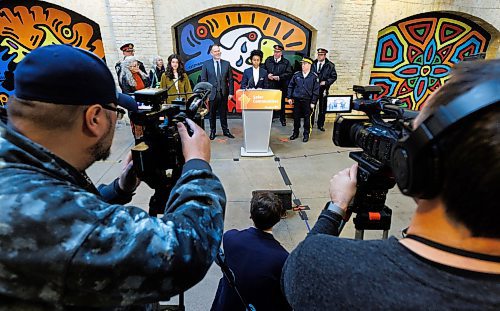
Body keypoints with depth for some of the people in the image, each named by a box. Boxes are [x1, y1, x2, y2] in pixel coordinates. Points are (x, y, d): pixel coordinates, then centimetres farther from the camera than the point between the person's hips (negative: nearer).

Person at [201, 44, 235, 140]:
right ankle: (212, 131, 21)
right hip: (212, 93, -1)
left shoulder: (226, 64, 6)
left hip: (223, 93, 1)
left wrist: (231, 92, -2)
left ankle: (225, 131, 22)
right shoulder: (206, 64, 1)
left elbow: (230, 79, 5)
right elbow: (203, 80, 0)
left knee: (223, 113, 10)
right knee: (212, 114, 9)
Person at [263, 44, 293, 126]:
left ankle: (283, 119, 22)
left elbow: (289, 73, -7)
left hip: (281, 86, -1)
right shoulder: (268, 60, 9)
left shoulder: (286, 62, 1)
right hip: (270, 85, 1)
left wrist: (279, 77, -17)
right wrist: (267, 75, -11)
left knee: (281, 103, 8)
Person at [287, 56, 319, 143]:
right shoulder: (296, 74, 3)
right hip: (297, 100, 3)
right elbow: (290, 86, 10)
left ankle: (306, 134, 18)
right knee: (296, 117, 10)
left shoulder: (314, 76, -4)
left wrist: (313, 102, -7)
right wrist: (290, 97, 5)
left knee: (307, 118, 5)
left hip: (307, 101, -2)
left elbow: (316, 90, -4)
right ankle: (295, 133, 24)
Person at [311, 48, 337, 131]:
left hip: (323, 89, 0)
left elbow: (334, 76, 2)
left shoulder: (330, 65, 1)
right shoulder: (313, 64, 2)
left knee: (322, 108, 7)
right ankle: (310, 123, 18)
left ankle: (320, 125, 18)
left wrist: (326, 82, -11)